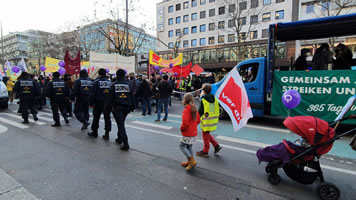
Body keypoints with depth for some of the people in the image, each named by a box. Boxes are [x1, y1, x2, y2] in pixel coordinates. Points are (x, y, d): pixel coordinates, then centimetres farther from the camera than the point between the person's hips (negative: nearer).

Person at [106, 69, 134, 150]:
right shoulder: (128, 84, 4)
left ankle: (126, 144, -11)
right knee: (121, 123, 22)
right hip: (126, 107, 4)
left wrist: (108, 107, 3)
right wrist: (131, 107, 14)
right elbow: (132, 96, 7)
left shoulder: (114, 85, -5)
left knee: (120, 124, -4)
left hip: (117, 107, -4)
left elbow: (110, 97, -5)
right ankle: (119, 139, 34)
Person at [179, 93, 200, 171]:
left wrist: (182, 128, -11)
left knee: (182, 146, 4)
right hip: (194, 132, 8)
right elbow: (198, 120, 12)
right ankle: (190, 162, 26)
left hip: (187, 133, -8)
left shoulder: (186, 110, -21)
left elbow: (185, 122, -29)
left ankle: (192, 160, -1)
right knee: (189, 147, 18)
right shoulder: (194, 109, 6)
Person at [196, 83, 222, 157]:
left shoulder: (203, 100, -18)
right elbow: (217, 110, 11)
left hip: (206, 122, -7)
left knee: (206, 136, 6)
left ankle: (205, 151, 18)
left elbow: (200, 112, -16)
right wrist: (216, 119, 20)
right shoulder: (215, 99, 4)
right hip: (213, 120, 7)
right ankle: (216, 145, 21)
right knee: (207, 134, 24)